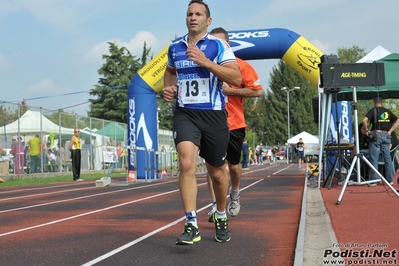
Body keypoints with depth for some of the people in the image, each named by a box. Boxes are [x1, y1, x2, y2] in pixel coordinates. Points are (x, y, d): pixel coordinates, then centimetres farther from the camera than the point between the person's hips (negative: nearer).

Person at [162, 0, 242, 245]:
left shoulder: (218, 45, -5)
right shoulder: (175, 48, 9)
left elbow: (237, 79, -15)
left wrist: (205, 62, -23)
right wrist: (169, 87, 8)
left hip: (213, 115, -2)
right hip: (185, 114, 2)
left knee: (217, 172, 10)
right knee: (186, 164, -20)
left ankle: (221, 217, 36)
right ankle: (191, 225, -17)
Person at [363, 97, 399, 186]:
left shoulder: (372, 111, -1)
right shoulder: (388, 111, 12)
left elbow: (364, 120, -16)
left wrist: (367, 130, -4)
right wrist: (390, 131, 8)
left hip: (376, 136, -4)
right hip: (386, 136, 4)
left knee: (374, 159, -1)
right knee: (387, 158, 9)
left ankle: (373, 181, -2)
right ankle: (390, 180, 12)